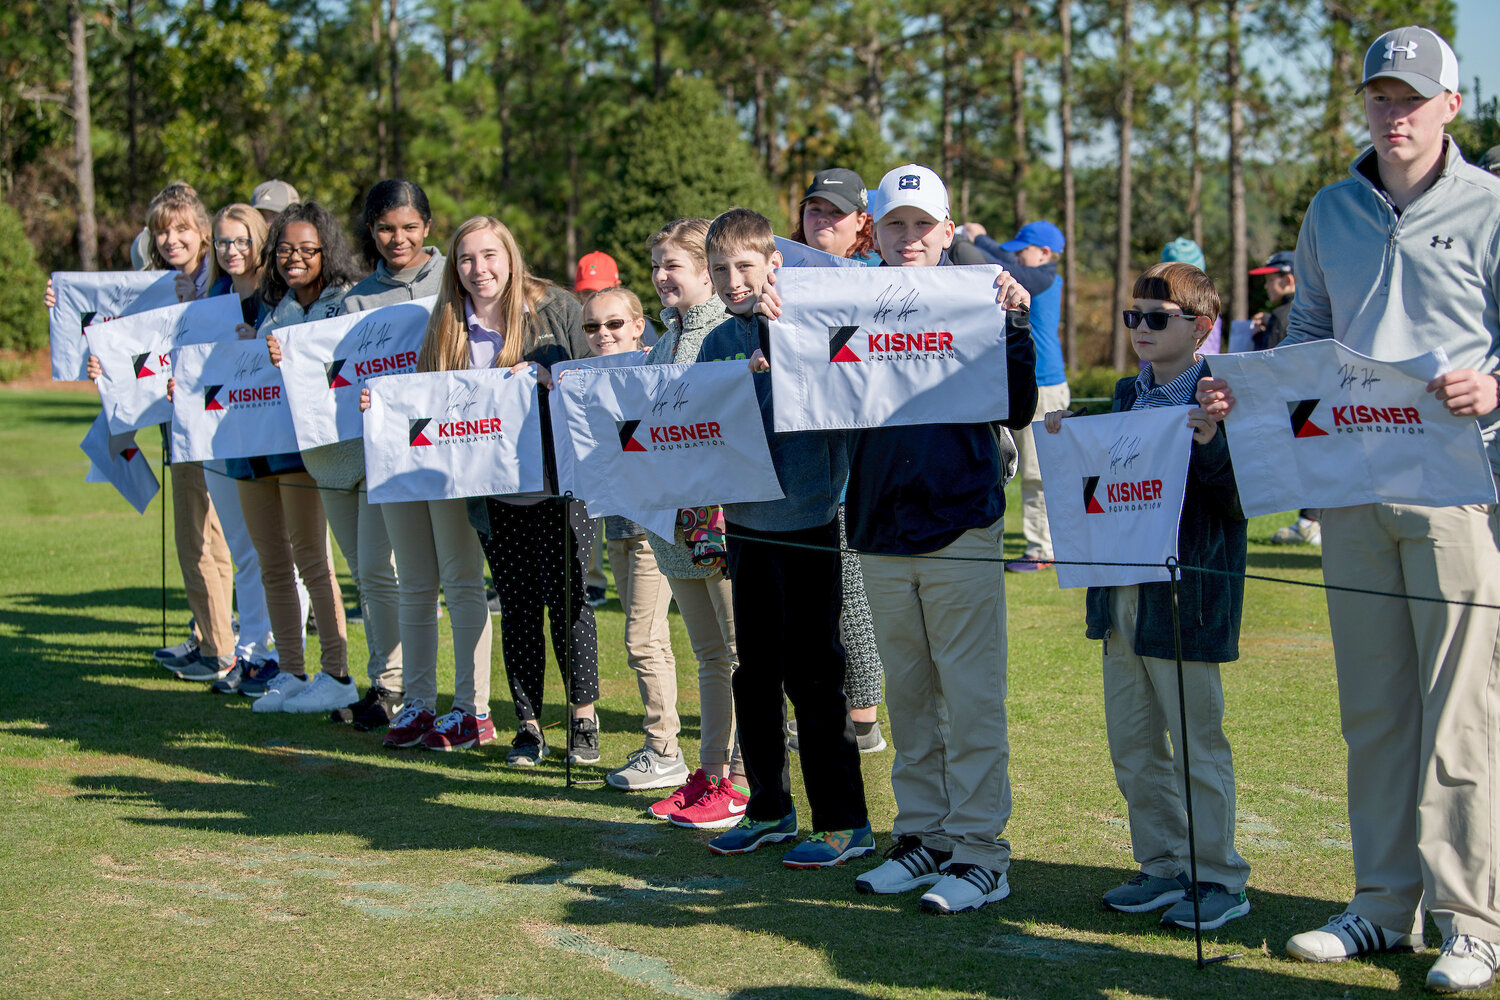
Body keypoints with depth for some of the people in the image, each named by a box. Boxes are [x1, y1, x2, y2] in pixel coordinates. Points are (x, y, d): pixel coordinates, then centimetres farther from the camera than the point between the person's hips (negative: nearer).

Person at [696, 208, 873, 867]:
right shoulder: (718, 343, 9)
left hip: (809, 523, -6)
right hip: (748, 525, 6)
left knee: (812, 675, -3)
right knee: (755, 673, 13)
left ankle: (844, 822, 7)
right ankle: (769, 809, 26)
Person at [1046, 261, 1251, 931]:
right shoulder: (1128, 395, 13)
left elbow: (1238, 498, -13)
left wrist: (1211, 447, -28)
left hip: (1186, 593, -8)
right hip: (1121, 592, 8)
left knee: (1197, 743, 0)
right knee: (1131, 744, 13)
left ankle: (1219, 879, 11)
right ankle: (1164, 867, 25)